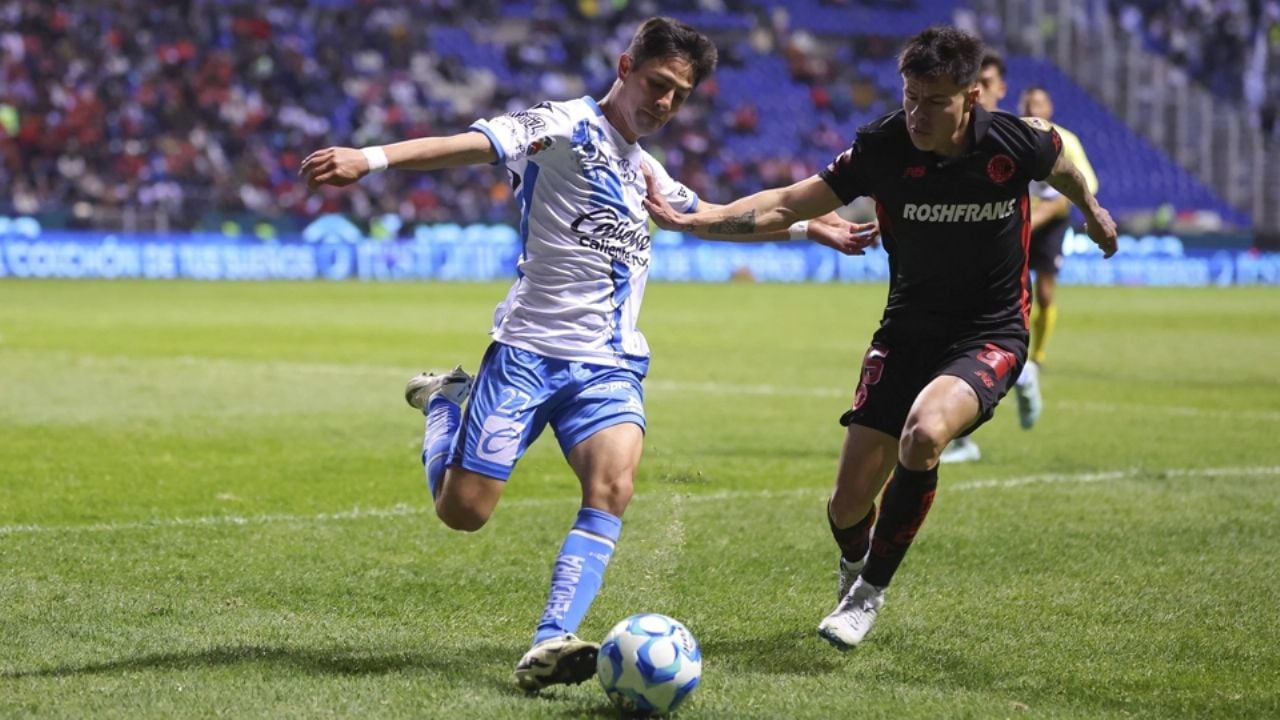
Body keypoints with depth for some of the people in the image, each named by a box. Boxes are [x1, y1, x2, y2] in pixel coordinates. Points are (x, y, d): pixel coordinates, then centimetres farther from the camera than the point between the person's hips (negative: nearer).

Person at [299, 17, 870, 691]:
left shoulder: (643, 169, 19)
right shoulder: (565, 127, -5)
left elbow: (710, 217, 39)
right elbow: (470, 143, -21)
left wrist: (807, 227, 42)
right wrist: (372, 159, -36)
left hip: (610, 364, 5)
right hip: (528, 350, -5)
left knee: (612, 485, -23)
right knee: (461, 510, -4)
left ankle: (549, 645, -29)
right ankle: (445, 401, 28)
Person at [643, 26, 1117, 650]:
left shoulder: (1017, 143, -16)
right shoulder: (882, 147, -14)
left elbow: (1063, 165, 9)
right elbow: (788, 205, -7)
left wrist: (1092, 212, 28)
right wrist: (692, 219, -17)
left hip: (990, 336, -2)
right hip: (907, 332, 2)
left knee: (923, 434, -34)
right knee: (849, 504, -2)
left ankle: (871, 588, -9)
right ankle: (853, 563, 39)